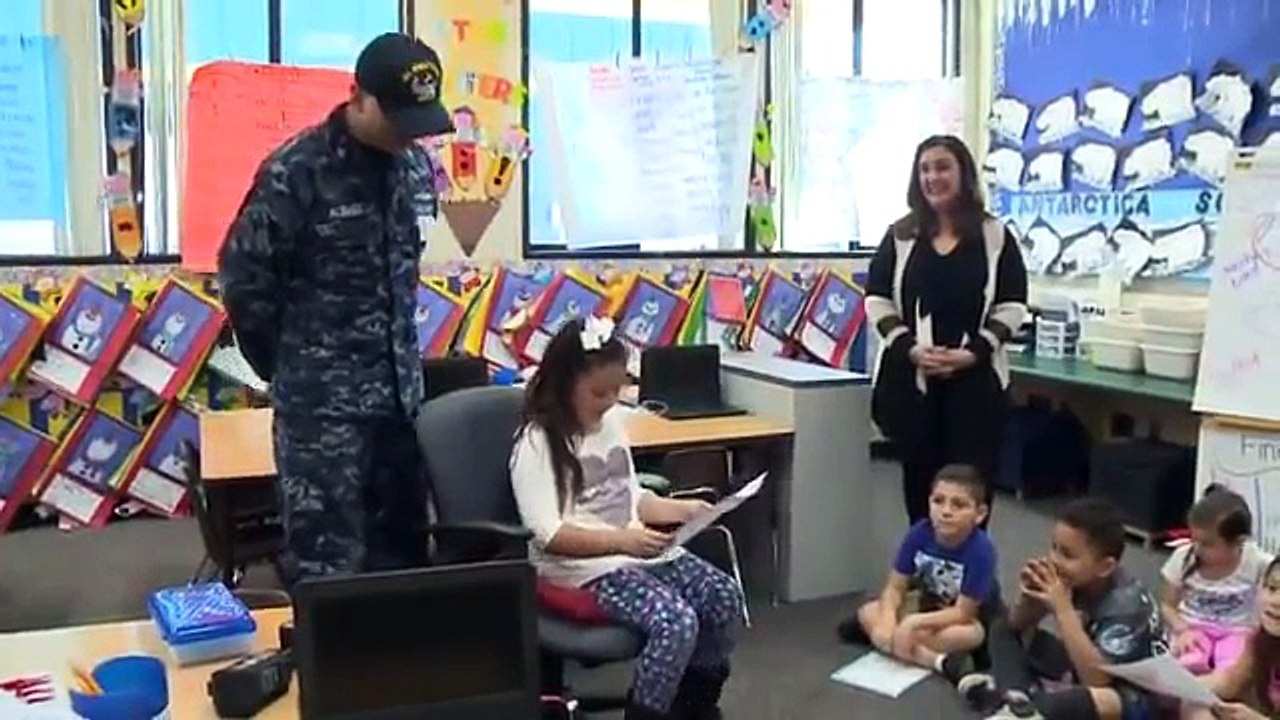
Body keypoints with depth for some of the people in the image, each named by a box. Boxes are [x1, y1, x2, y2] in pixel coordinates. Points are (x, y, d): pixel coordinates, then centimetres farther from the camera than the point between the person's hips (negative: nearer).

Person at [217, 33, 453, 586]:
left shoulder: (417, 167, 5)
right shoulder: (297, 171, -14)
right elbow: (242, 276, -7)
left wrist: (397, 351, 14)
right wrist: (289, 366, 1)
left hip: (401, 393, 6)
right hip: (321, 402, -6)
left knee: (402, 551, 14)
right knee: (325, 564, 0)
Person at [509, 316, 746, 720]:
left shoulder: (612, 421, 12)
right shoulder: (537, 443, -12)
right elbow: (546, 534, -19)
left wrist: (680, 509, 0)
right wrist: (622, 540, -29)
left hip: (638, 550, 8)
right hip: (581, 566, -7)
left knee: (726, 599, -11)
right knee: (676, 621, -28)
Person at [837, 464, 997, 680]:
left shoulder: (981, 550, -30)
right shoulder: (919, 533, -18)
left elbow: (963, 612, -27)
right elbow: (895, 587, -13)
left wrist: (913, 623, -34)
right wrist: (887, 624, -31)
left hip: (974, 621, -5)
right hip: (930, 611, 5)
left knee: (971, 634, -38)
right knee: (868, 612, -15)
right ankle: (937, 660, -31)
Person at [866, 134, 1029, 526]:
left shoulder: (996, 236, 3)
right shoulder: (900, 236, 7)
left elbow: (1012, 306, 0)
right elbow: (877, 300, 4)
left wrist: (973, 352, -14)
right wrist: (910, 349, -11)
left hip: (975, 377, -1)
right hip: (910, 375, 2)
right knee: (920, 476, 8)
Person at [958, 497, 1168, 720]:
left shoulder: (1126, 604, -28)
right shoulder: (1073, 580, -12)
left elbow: (1096, 679, -39)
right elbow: (1017, 627, 0)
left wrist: (1064, 610, -38)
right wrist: (1029, 594, -23)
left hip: (1136, 699, -8)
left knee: (1103, 700, -44)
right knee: (1002, 631, 1)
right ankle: (1017, 696, -25)